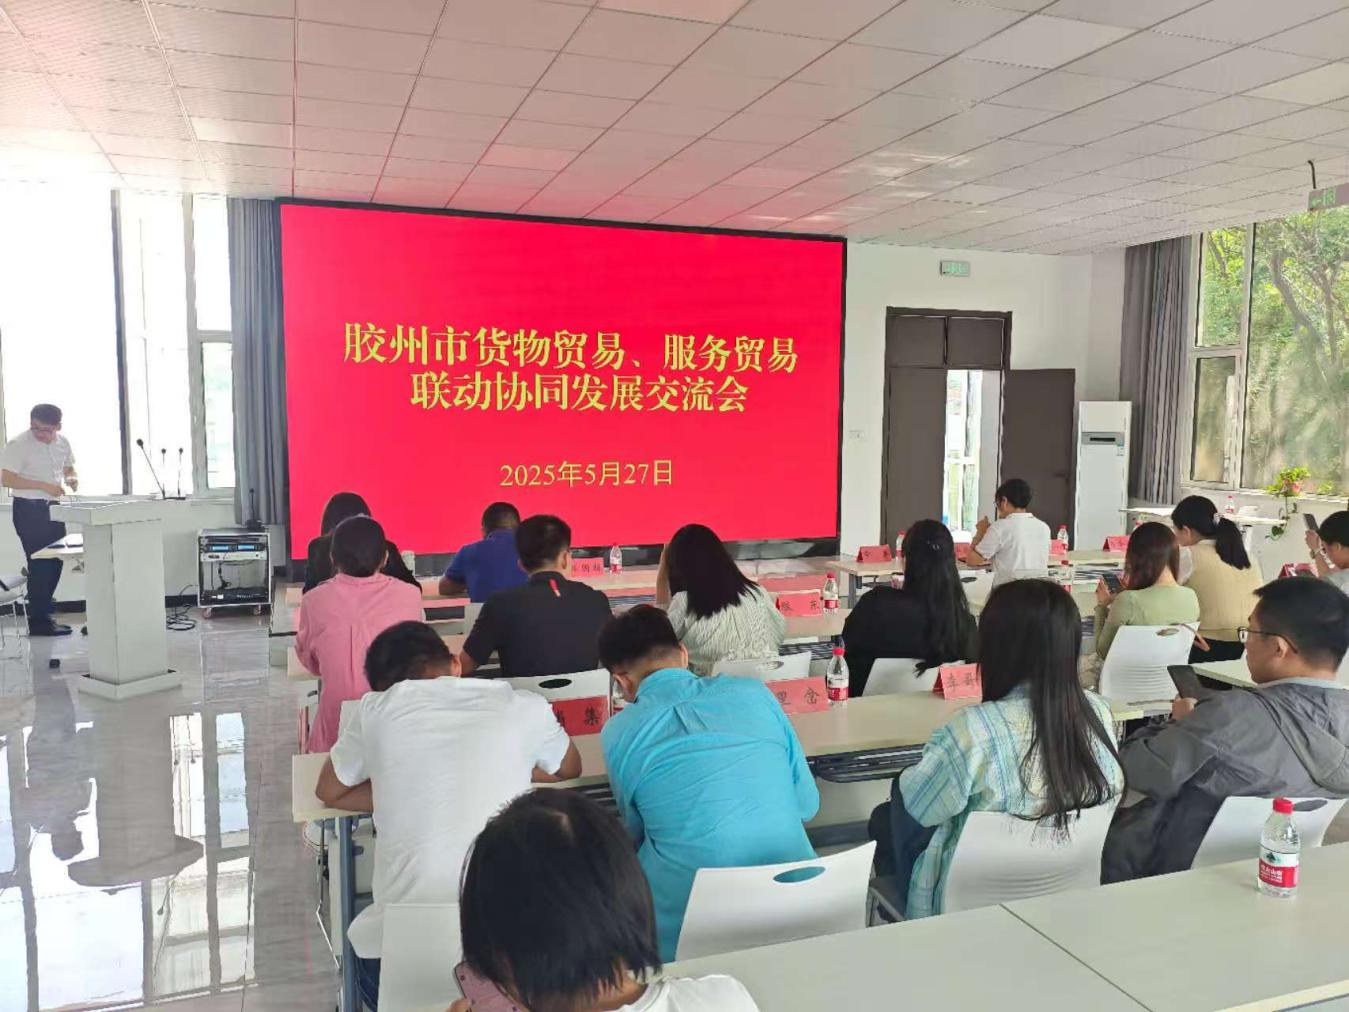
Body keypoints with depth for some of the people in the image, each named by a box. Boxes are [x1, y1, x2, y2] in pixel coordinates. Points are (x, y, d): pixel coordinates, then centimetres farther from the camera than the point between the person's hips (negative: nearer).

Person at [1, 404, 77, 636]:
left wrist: (72, 478, -2)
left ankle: (43, 613, 22)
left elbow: (68, 468, 21)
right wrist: (43, 486, -22)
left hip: (53, 508, 7)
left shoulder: (62, 442, 7)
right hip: (29, 510, -7)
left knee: (55, 562, 10)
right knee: (40, 564, -5)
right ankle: (38, 622, 3)